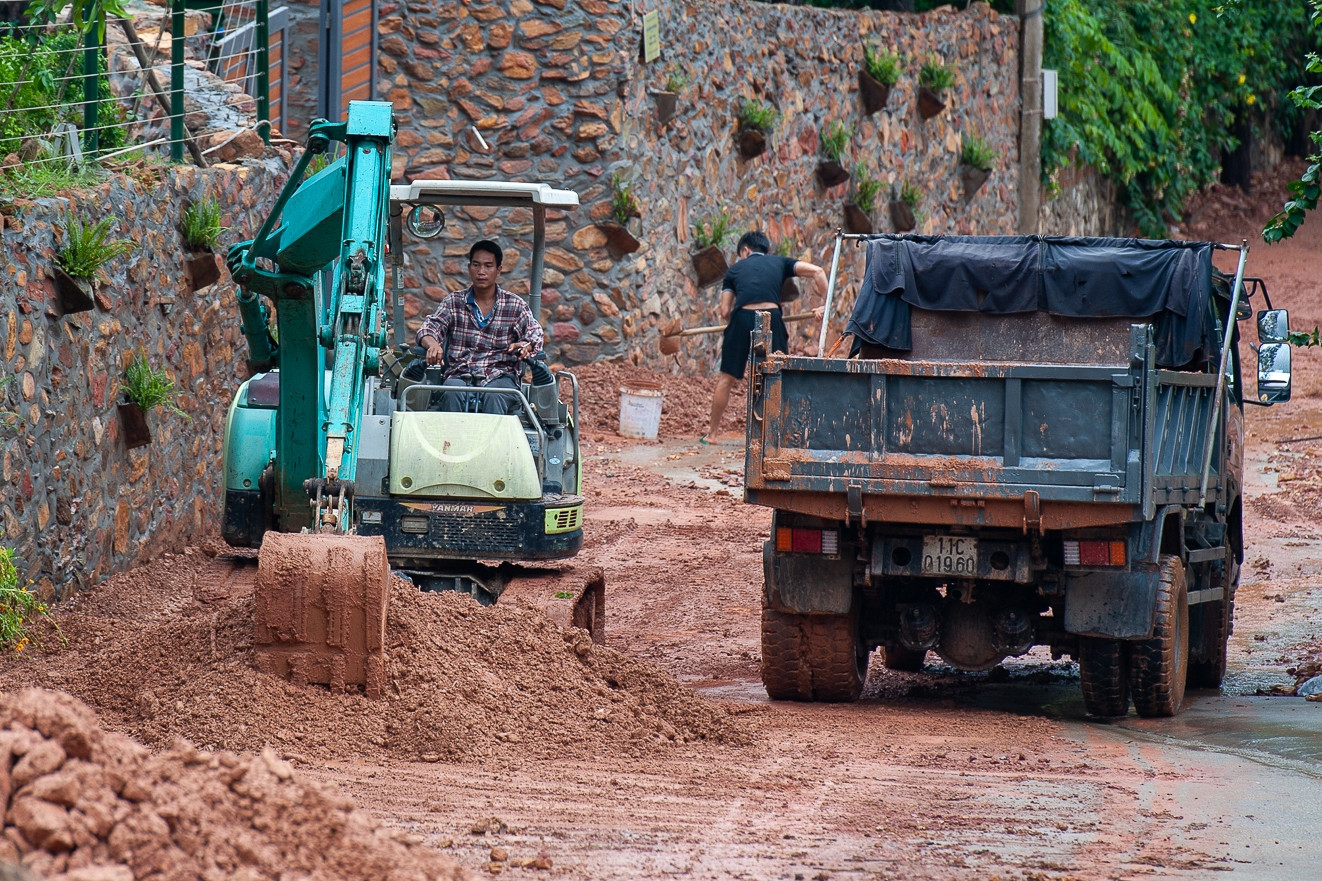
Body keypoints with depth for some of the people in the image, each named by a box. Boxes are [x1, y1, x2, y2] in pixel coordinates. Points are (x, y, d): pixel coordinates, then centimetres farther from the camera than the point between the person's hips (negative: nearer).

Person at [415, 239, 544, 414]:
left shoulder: (515, 305, 11)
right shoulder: (454, 302, 13)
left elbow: (534, 333, 3)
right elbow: (429, 328, 2)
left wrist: (525, 347, -24)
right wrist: (433, 345, -25)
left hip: (500, 375, -1)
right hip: (460, 376, 1)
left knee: (494, 396, -36)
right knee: (451, 394, -34)